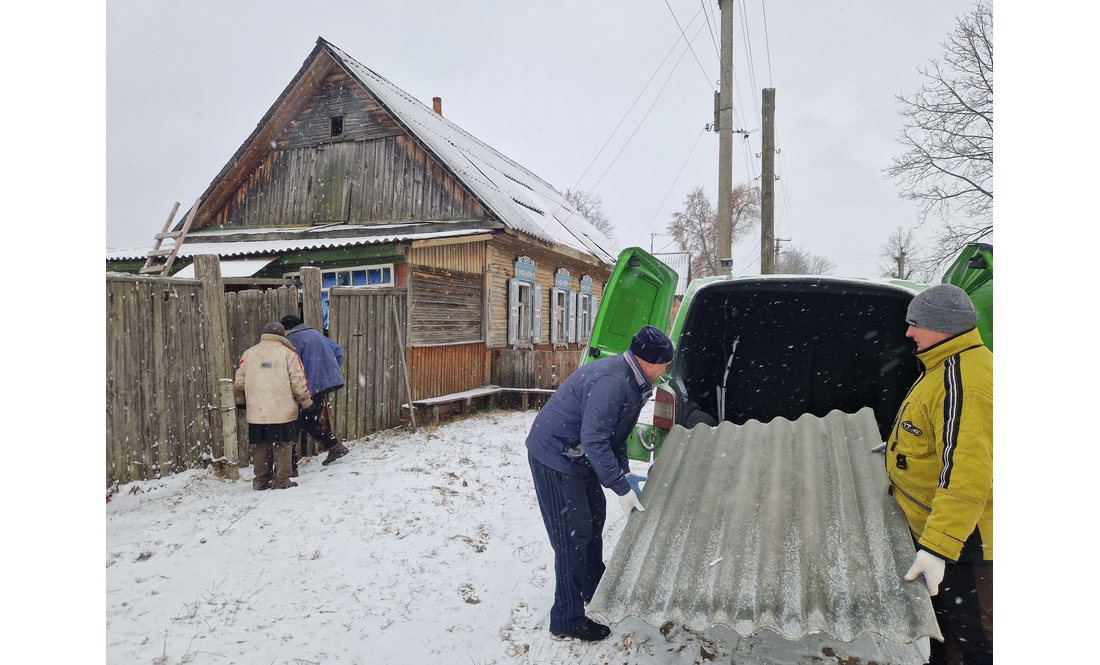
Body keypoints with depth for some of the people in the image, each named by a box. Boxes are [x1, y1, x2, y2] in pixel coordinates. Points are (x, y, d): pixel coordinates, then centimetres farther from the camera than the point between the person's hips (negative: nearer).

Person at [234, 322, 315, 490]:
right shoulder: (288, 353, -2)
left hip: (256, 412, 3)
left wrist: (240, 401, 26)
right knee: (282, 446, 5)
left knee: (260, 447, 13)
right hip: (283, 411, -3)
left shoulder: (249, 353, 8)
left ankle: (261, 480, 19)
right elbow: (298, 382, -7)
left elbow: (239, 382, 9)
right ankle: (281, 481, 7)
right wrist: (307, 402, 5)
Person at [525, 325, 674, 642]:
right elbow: (594, 440, -32)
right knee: (573, 533, -5)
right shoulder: (611, 381, -28)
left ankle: (592, 587, 42)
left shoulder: (632, 381, 5)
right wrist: (621, 488, -27)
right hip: (554, 456, -11)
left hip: (575, 456, 11)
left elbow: (614, 433, 15)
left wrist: (624, 473, 7)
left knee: (594, 517, 22)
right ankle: (567, 619, 9)